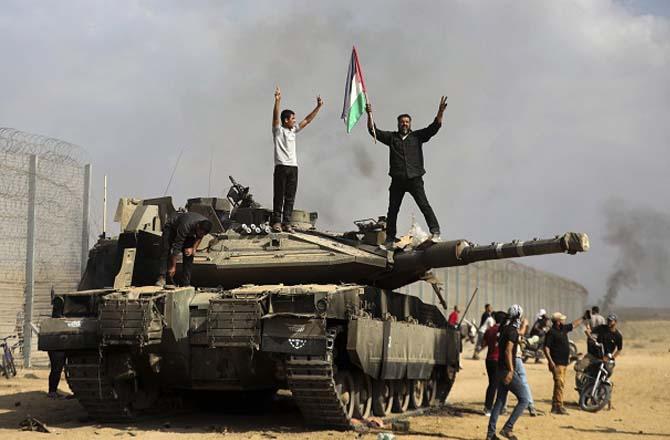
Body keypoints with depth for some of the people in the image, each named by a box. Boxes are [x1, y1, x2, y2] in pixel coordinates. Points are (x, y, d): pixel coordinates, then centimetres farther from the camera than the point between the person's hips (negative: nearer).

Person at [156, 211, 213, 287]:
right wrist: (173, 267, -38)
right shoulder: (186, 226, -46)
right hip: (172, 227, -5)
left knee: (189, 255, -10)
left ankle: (186, 283, -7)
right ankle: (162, 277, -28)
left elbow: (199, 237, -2)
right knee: (165, 251, -25)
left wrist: (193, 248, -18)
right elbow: (176, 247, -41)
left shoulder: (205, 225, -28)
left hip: (189, 233, 5)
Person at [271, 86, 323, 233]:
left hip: (293, 167, 6)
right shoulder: (278, 130, -1)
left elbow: (307, 120, 21)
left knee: (290, 197, 3)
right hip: (281, 167, -6)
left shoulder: (293, 130, 18)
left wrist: (318, 107, 16)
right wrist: (277, 101, -33)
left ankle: (286, 223, 4)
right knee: (279, 196, -6)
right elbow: (275, 117, -18)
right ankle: (276, 222, -4)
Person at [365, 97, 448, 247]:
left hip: (414, 179, -2)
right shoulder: (391, 137, 11)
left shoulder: (417, 136, 8)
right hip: (397, 180, 2)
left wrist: (440, 112, -15)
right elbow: (373, 131, 4)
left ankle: (435, 232, -14)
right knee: (392, 209, 7)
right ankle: (390, 239, 16)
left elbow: (434, 127, -1)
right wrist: (370, 115, -10)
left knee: (424, 204, -14)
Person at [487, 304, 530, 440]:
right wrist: (511, 370, -24)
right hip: (508, 371, -9)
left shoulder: (504, 329, 13)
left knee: (500, 401, 12)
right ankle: (507, 428, -9)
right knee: (524, 399, -3)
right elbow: (508, 351, -22)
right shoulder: (513, 331, -13)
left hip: (500, 370, 9)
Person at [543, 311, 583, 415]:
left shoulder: (564, 329, 11)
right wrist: (550, 361, -24)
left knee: (560, 384, 13)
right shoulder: (551, 332, -14)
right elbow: (546, 347, -18)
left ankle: (555, 406, 20)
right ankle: (559, 406, -14)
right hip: (556, 363, -9)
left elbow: (574, 324, 28)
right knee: (560, 384, -14)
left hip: (563, 362, 9)